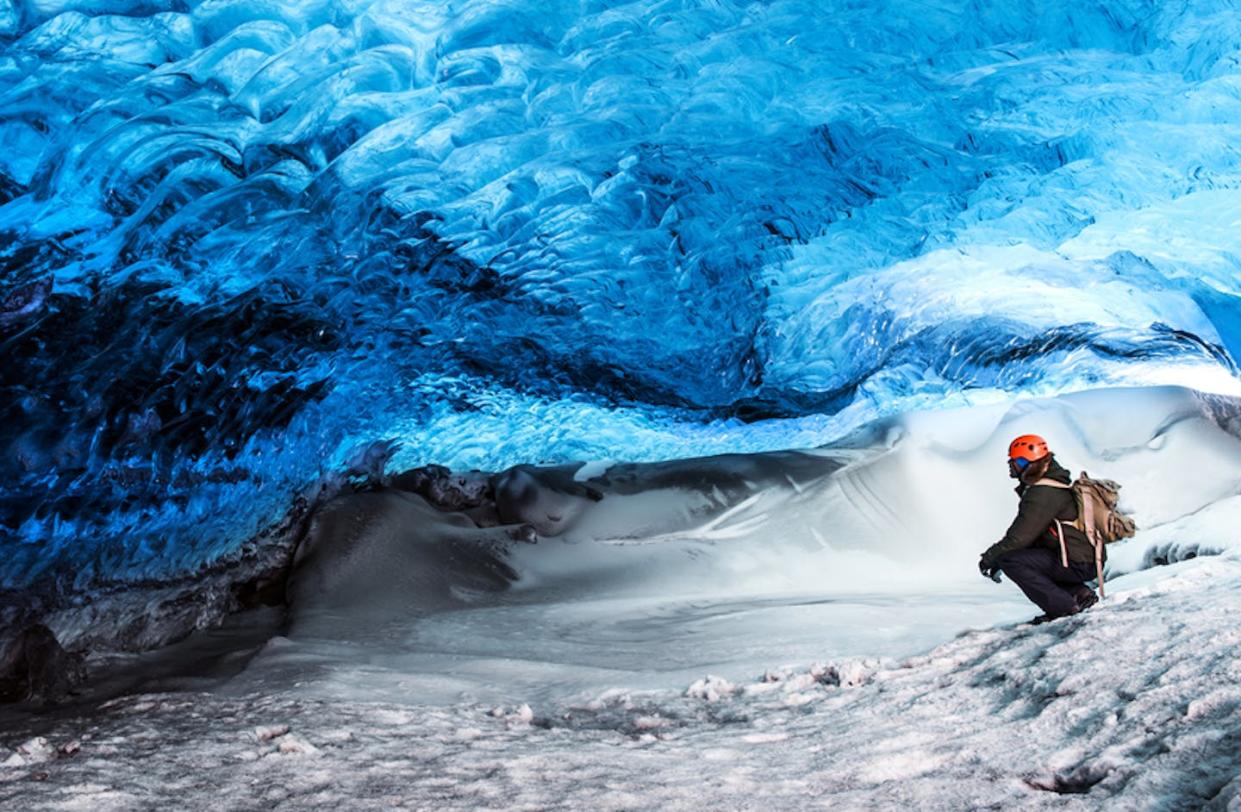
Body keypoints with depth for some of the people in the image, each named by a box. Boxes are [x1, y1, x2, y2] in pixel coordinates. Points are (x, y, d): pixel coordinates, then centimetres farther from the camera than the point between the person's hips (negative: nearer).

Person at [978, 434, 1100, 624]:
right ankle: (1079, 593, 13)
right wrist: (996, 557, 14)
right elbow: (1027, 533, 19)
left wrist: (990, 557, -5)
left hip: (1078, 564, -10)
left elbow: (1020, 536, -19)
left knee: (1011, 560, -16)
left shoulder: (1043, 494, -18)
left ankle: (1064, 607, -13)